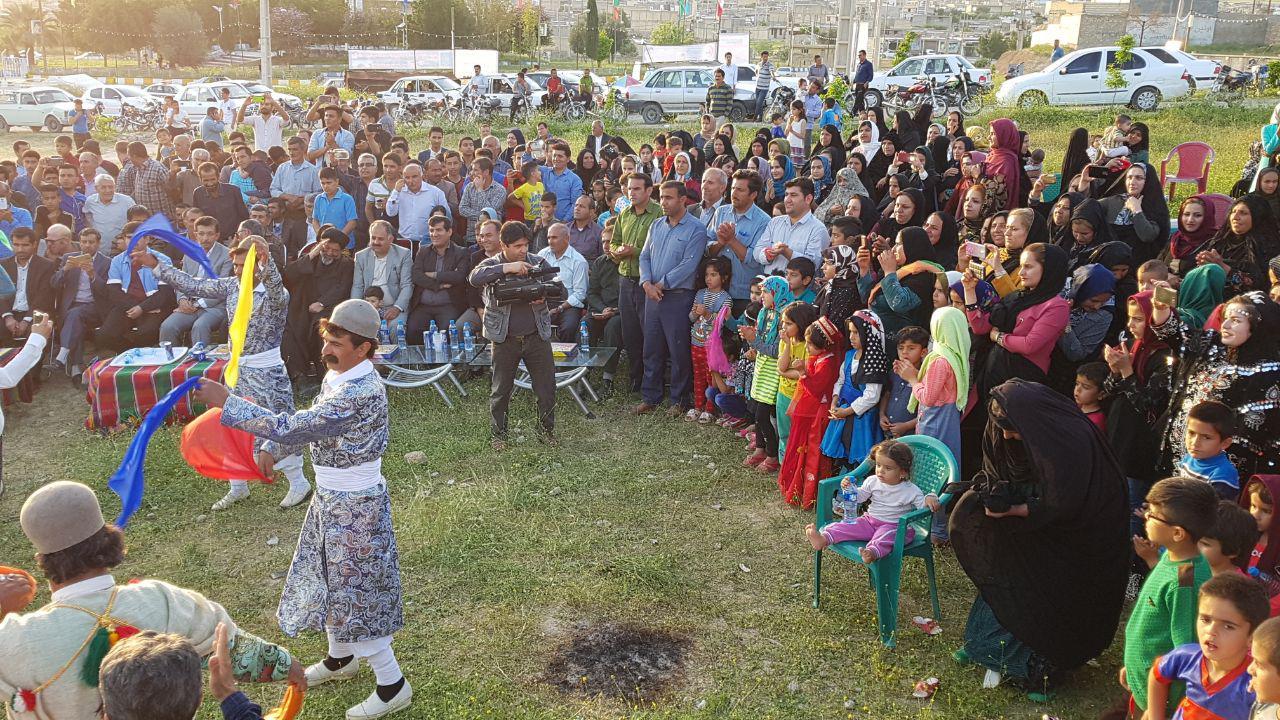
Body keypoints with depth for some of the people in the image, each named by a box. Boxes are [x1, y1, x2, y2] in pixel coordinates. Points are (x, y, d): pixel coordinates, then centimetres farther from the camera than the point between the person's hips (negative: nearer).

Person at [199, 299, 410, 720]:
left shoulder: (361, 392, -30)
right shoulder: (338, 377, 1)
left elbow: (292, 428, -32)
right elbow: (307, 425, 15)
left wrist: (227, 403, -28)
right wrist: (270, 450, -2)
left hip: (354, 507, -9)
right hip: (332, 499, 9)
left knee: (356, 594, 2)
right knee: (330, 580, 23)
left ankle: (393, 685, 17)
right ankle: (340, 659, 46)